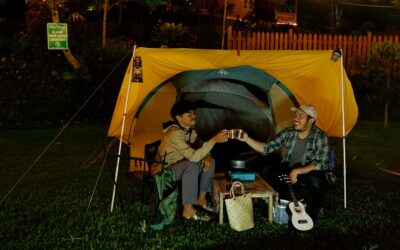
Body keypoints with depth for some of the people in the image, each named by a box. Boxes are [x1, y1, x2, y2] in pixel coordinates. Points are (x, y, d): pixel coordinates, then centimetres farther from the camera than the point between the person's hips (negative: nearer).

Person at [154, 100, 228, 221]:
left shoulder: (191, 129, -2)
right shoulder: (174, 133, -30)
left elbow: (200, 146, 9)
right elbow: (193, 156, -39)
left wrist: (207, 156, -15)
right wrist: (214, 139, -42)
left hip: (180, 166, 9)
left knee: (210, 161, -3)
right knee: (192, 166, -35)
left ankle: (201, 199, 8)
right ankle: (188, 210, -26)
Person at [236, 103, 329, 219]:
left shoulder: (320, 137, -17)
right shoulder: (288, 133, -5)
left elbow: (320, 164, -22)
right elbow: (267, 148, -3)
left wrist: (296, 171, -29)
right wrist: (247, 139, -16)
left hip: (310, 174, -4)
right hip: (289, 171, 5)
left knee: (314, 180, -38)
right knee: (267, 172, -16)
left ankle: (315, 209, -5)